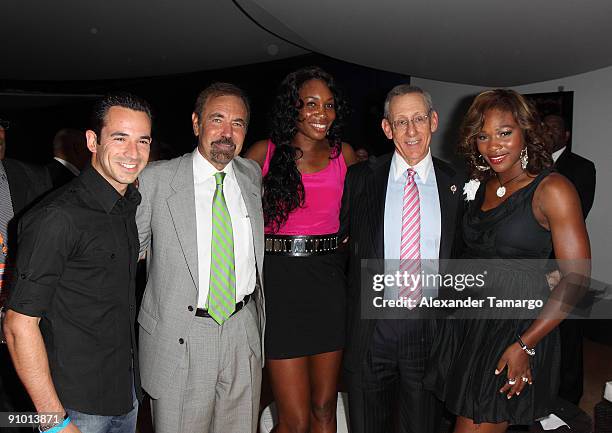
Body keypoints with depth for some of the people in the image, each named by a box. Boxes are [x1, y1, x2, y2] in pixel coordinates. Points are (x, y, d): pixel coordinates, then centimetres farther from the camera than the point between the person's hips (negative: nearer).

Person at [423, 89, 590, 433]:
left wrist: (524, 345, -17)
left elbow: (576, 277, -14)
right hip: (468, 319, 6)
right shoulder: (481, 187, 8)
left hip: (518, 324, -6)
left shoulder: (552, 189, -11)